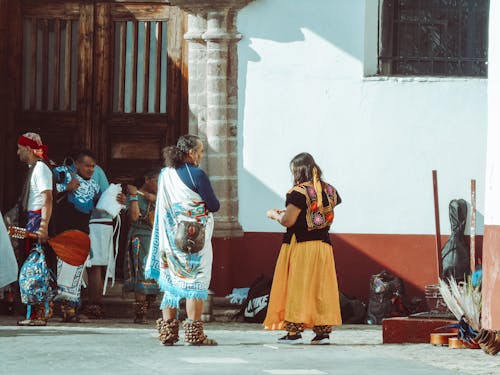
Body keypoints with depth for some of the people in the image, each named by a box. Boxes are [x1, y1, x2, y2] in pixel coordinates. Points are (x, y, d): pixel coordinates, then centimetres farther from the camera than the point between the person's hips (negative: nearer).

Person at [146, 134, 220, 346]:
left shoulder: (165, 174, 8)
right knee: (196, 281, -2)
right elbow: (213, 205, -10)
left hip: (171, 238, 6)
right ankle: (194, 333, -5)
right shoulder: (196, 174, -13)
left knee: (171, 281, 11)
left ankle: (167, 332, 9)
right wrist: (210, 204, 12)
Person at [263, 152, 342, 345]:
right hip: (323, 245, 6)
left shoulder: (299, 192, -14)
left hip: (300, 246, -6)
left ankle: (295, 331, -2)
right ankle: (323, 331, 6)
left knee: (297, 287, -1)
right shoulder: (329, 190, 8)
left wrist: (274, 214, 4)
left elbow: (288, 221, -17)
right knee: (321, 287, 8)